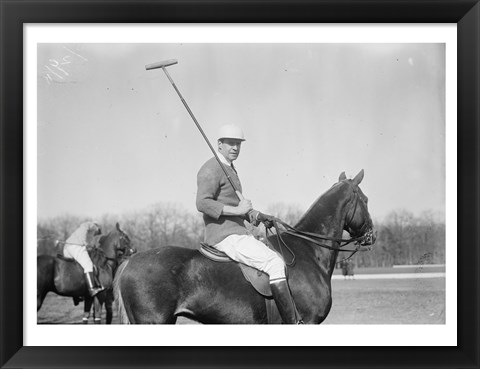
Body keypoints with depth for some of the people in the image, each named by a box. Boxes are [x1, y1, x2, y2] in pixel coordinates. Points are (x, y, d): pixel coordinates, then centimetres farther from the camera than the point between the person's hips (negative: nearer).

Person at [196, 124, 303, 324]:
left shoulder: (230, 169, 21)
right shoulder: (211, 169, -11)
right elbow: (203, 203, -22)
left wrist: (257, 216, 13)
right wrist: (237, 210, -21)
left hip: (237, 233, 11)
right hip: (225, 236, -11)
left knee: (279, 260, 14)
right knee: (274, 264, -21)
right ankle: (293, 323, -22)